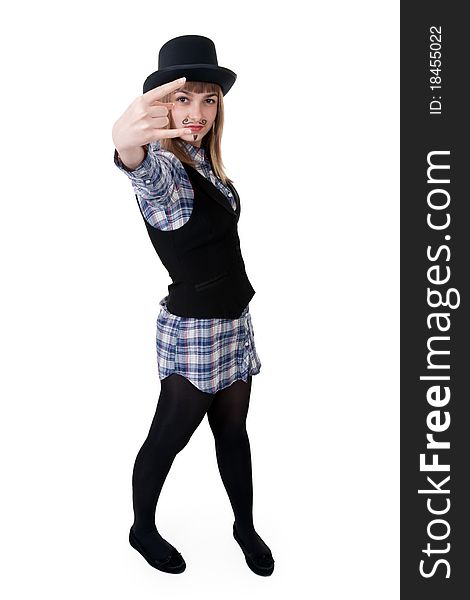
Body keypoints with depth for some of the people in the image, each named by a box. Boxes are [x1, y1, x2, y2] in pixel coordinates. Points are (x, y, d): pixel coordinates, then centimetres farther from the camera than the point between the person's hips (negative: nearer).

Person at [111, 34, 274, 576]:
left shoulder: (204, 162, 7)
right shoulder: (162, 168, -19)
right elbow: (146, 172, -47)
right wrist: (126, 142, -67)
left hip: (233, 321, 7)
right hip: (193, 329, -7)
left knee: (233, 428, 17)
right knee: (167, 439, 8)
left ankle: (245, 525, 35)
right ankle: (142, 529, 31)